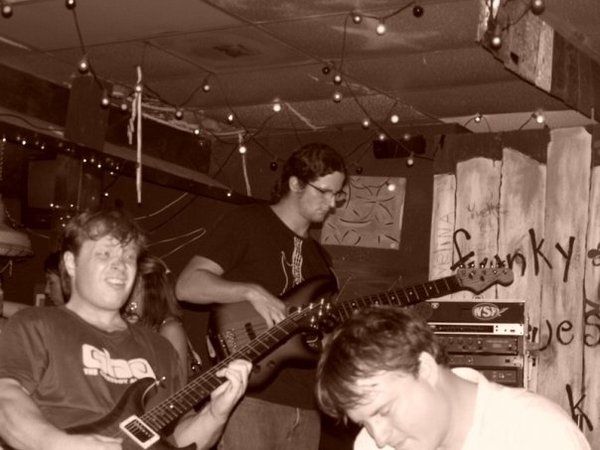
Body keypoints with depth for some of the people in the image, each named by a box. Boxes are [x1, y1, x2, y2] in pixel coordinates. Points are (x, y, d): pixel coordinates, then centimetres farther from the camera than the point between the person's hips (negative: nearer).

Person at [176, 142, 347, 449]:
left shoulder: (317, 256, 23)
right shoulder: (246, 223, 0)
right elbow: (187, 286, -9)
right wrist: (252, 291, -21)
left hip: (305, 406, 7)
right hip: (249, 397, -7)